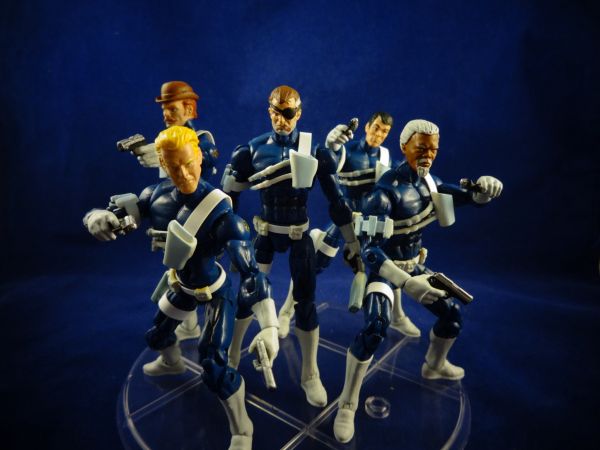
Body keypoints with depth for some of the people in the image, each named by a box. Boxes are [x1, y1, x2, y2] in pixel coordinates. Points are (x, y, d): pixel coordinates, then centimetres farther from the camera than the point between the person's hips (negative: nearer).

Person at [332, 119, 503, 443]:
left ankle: (434, 366, 46)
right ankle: (347, 406, -8)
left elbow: (471, 197, 4)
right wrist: (406, 283, -45)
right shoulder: (386, 191, -28)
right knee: (374, 330, -28)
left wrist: (485, 188, -22)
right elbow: (369, 248, -35)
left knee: (452, 314, 15)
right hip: (384, 268, -7)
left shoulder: (429, 181, -4)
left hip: (415, 265, 7)